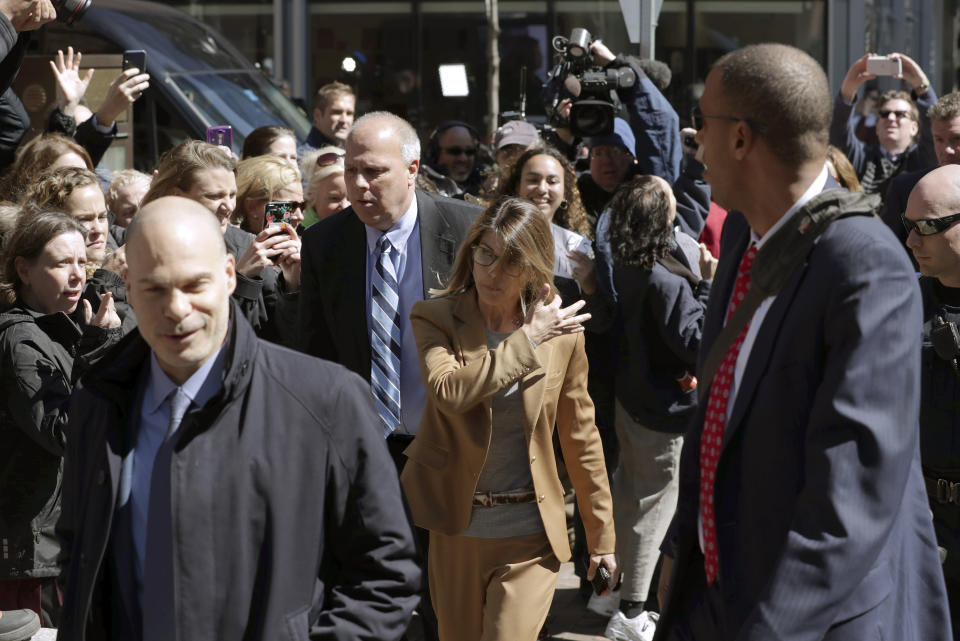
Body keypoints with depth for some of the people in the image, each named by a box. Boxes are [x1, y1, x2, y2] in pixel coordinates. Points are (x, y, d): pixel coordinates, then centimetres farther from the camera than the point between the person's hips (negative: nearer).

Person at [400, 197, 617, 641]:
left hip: (529, 536, -1)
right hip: (455, 527, 1)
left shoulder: (561, 330, -2)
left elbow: (581, 438, 6)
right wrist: (529, 339, -19)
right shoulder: (435, 318, -5)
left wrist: (602, 536, 8)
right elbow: (449, 390, -26)